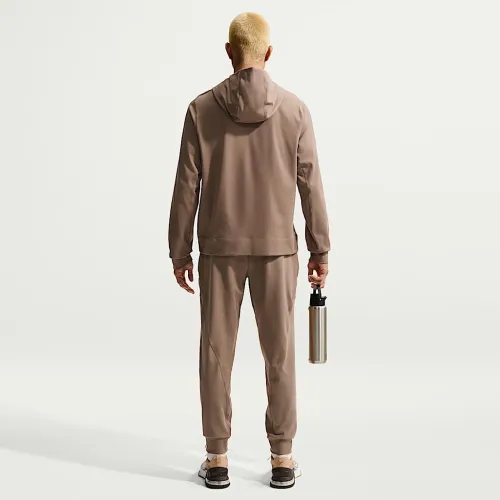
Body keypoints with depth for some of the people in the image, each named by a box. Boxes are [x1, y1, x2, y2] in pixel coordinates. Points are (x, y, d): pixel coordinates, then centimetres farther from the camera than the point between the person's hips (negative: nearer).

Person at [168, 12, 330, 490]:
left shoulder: (202, 108, -4)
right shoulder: (294, 109, -4)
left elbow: (186, 189, -4)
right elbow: (310, 187, -4)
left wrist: (180, 253, 4)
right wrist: (320, 251, 4)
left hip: (219, 248, 0)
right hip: (275, 247, 0)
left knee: (216, 351, 7)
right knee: (279, 352, 8)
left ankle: (217, 458, 14)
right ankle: (282, 457, 14)